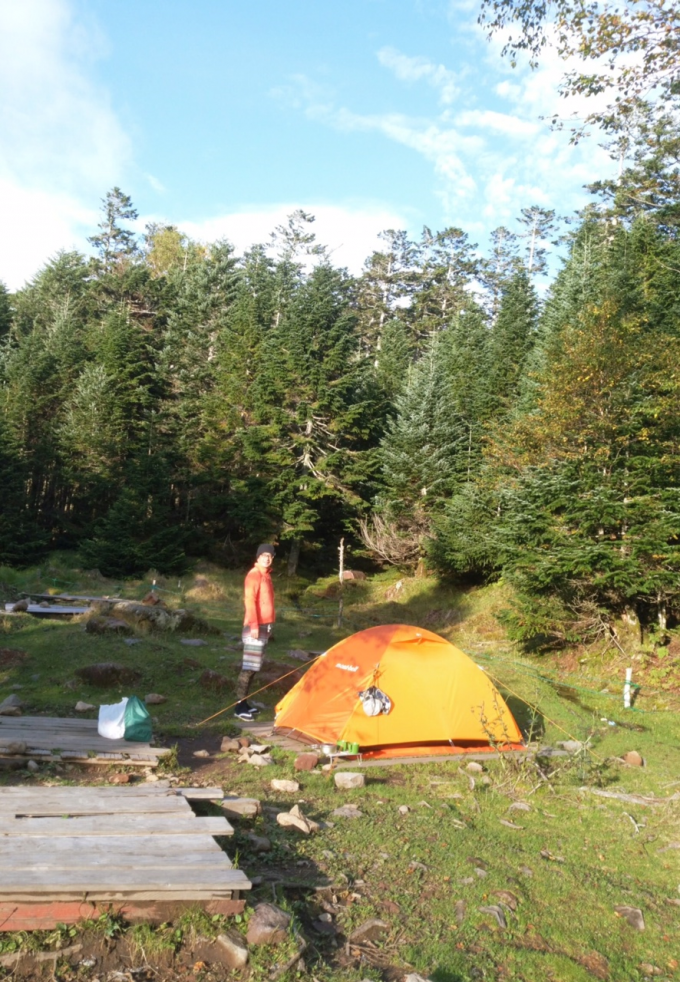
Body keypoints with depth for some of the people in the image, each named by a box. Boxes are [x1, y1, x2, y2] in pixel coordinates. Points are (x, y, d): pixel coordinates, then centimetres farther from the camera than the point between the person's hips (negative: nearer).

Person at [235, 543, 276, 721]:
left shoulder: (266, 575, 16)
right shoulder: (254, 575, -12)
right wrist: (254, 625, -24)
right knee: (249, 667, -8)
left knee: (255, 666, 13)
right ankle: (239, 705, -4)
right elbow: (250, 601, -20)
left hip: (264, 626, 9)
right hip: (255, 627, -9)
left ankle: (244, 702, 20)